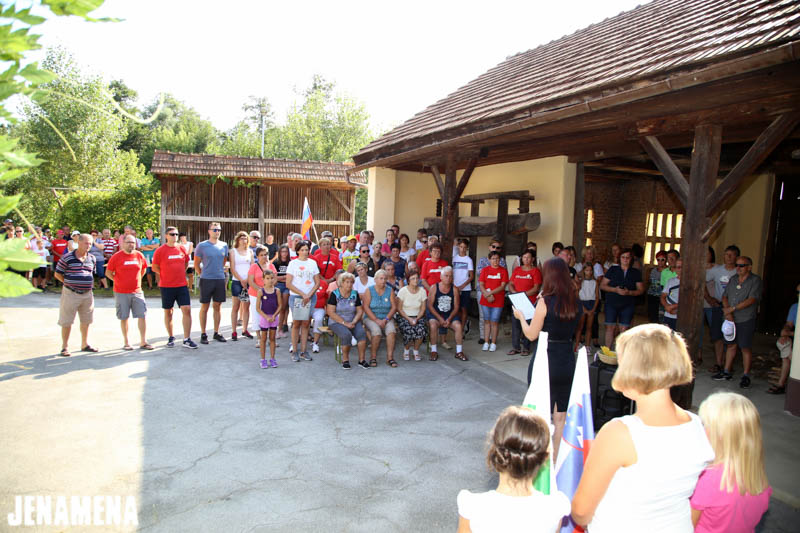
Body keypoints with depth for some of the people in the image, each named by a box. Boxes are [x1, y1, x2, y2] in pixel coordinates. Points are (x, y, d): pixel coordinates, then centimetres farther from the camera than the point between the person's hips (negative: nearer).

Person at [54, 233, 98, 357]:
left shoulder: (92, 258, 7)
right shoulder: (67, 257, -8)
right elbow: (57, 274, -3)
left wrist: (90, 284, 10)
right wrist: (69, 284, -5)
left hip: (87, 294, 5)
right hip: (71, 294, -5)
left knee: (86, 321, 14)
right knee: (67, 321, 2)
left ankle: (85, 344, 27)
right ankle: (65, 347, 14)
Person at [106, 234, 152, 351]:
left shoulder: (139, 255, 4)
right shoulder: (116, 257, -4)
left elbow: (143, 269, 20)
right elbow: (108, 272, 2)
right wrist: (119, 281, 2)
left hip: (137, 292, 3)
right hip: (121, 293, -2)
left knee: (142, 316, -1)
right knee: (124, 318, 5)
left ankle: (143, 342, 7)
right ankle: (126, 342, 16)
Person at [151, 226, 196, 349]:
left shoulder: (182, 249, 5)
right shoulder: (160, 250, -5)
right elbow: (155, 267, 0)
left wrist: (179, 274, 11)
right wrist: (167, 275, 3)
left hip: (182, 285, 2)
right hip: (166, 286, -2)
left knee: (187, 309, -6)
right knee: (168, 311, 9)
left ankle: (187, 339, -1)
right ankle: (171, 337, 24)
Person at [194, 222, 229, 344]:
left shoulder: (224, 245, 5)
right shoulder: (202, 246, -5)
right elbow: (196, 264, 2)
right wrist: (203, 274, 4)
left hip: (220, 279, 3)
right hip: (206, 280, -3)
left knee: (218, 306, 9)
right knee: (204, 307, 3)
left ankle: (216, 333, 19)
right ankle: (203, 334, 11)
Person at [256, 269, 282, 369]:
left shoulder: (276, 291, -2)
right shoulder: (261, 291, -8)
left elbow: (280, 306, -1)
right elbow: (258, 307, -8)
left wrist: (274, 316, -14)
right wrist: (266, 317, -14)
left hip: (274, 317, 2)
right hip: (264, 317, -2)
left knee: (272, 338, 11)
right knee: (263, 339, 7)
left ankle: (272, 359, 19)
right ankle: (263, 359, 15)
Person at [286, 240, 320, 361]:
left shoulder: (313, 263, 9)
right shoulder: (293, 263, 2)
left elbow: (317, 283, 7)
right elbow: (288, 284, -4)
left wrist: (309, 295, -7)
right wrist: (303, 294, -9)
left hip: (311, 297, 2)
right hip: (295, 297, -2)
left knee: (306, 324, 4)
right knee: (296, 323, -1)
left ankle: (303, 351, 9)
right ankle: (294, 351, 6)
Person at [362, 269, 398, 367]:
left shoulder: (390, 290, 7)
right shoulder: (369, 290, 1)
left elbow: (394, 307, 2)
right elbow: (366, 307, -8)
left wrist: (386, 319, -13)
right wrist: (377, 320, -17)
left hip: (387, 318, 2)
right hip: (371, 318, -2)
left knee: (391, 331, -29)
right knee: (376, 331, -32)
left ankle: (390, 357, -24)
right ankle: (373, 357, -16)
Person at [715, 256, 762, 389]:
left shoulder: (755, 280, -7)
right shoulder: (733, 280, 10)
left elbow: (751, 300, -17)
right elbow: (725, 296, 9)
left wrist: (732, 309, -17)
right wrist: (727, 311, -7)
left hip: (746, 320, -5)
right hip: (731, 319, 5)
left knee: (746, 348, -1)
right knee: (731, 345, 12)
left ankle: (746, 376, 10)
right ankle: (726, 372, 21)